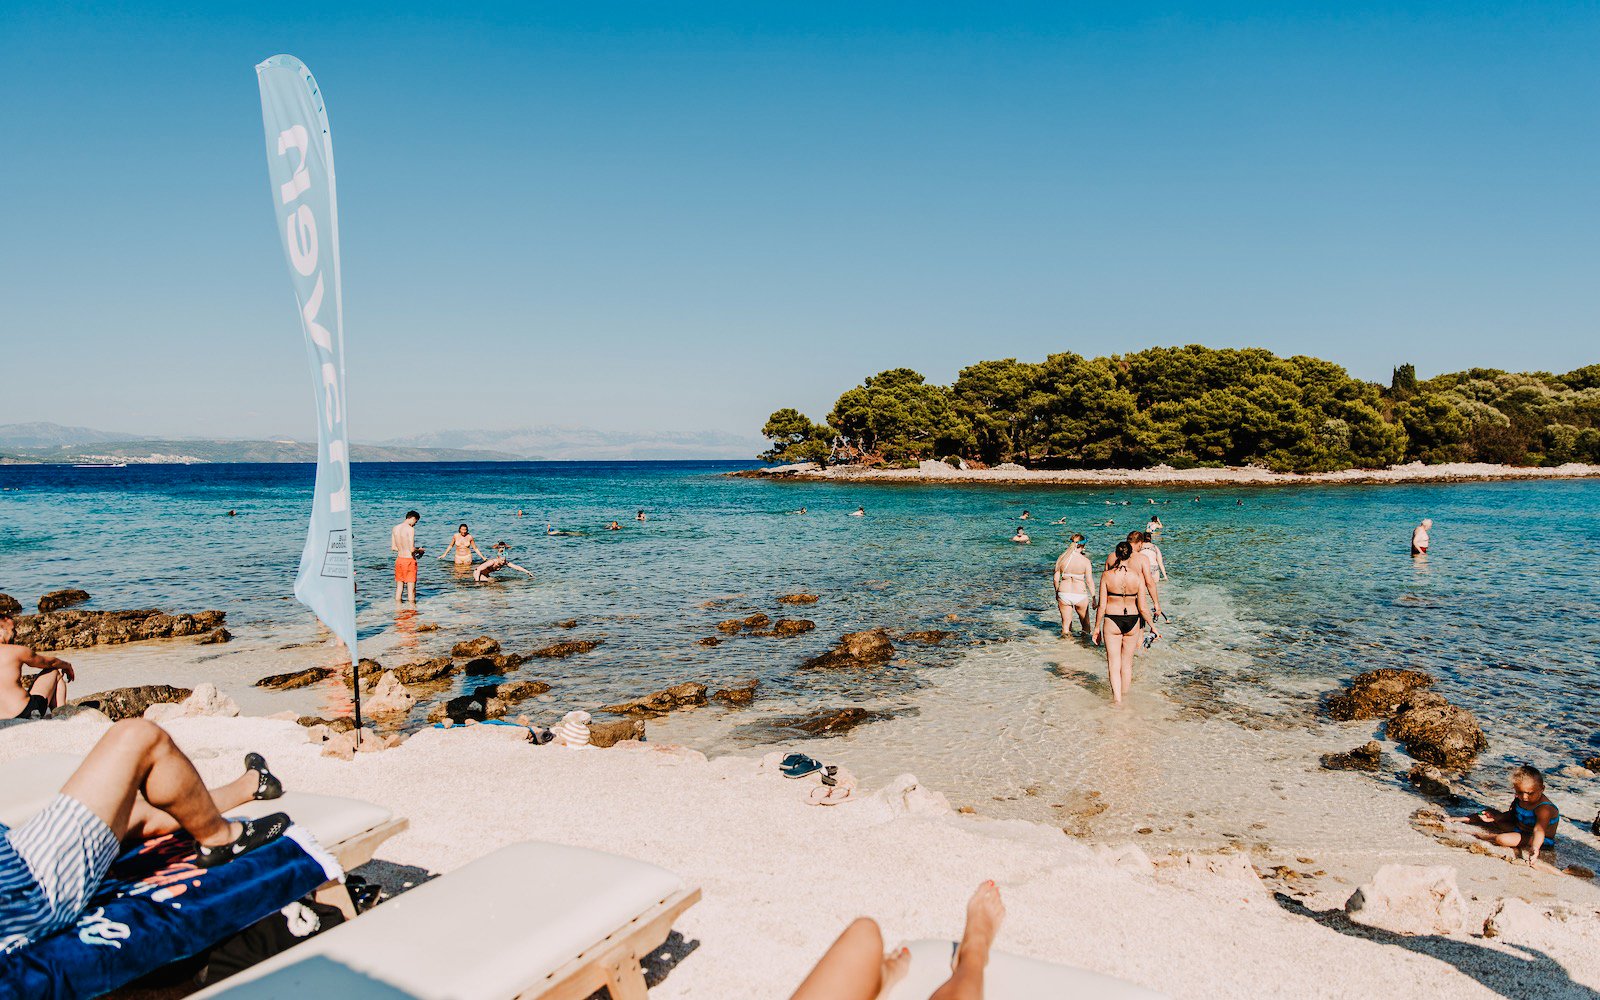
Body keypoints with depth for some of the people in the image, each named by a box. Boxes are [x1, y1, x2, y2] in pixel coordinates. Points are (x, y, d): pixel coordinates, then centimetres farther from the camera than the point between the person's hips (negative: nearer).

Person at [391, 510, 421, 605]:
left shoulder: (395, 528, 6)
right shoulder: (410, 529, -15)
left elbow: (393, 548, 11)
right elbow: (412, 549, -20)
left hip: (399, 559, 7)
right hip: (409, 560, -7)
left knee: (399, 587, 14)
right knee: (411, 587, 2)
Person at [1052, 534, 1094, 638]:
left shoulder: (1061, 557, -2)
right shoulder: (1085, 560, -8)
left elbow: (1055, 578, 2)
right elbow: (1089, 581, -8)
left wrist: (1057, 593, 17)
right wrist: (1093, 598, 1)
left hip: (1064, 594, 1)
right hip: (1080, 594, -1)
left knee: (1065, 621, 13)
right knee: (1084, 619, 21)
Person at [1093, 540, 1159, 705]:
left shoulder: (1107, 575, -10)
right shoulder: (1137, 576, -8)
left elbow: (1102, 606, -7)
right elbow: (1142, 607, -5)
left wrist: (1097, 627, 4)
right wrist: (1152, 626, 8)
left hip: (1112, 620, -2)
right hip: (1132, 621, 2)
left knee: (1114, 663, 6)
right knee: (1127, 662, 17)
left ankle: (1117, 698, -5)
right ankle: (1124, 695, 30)